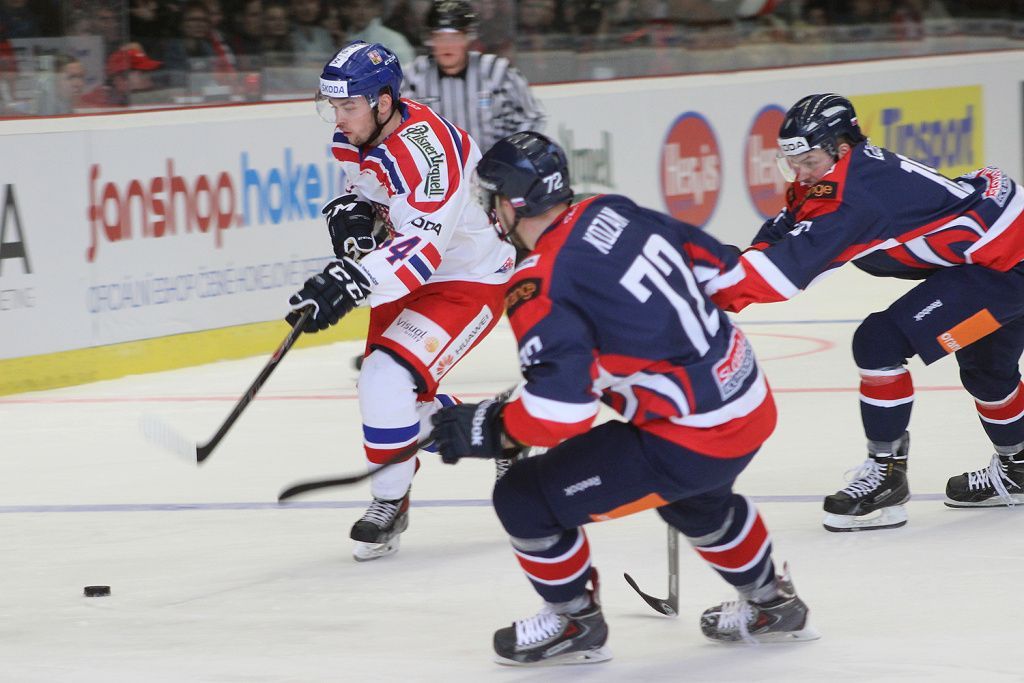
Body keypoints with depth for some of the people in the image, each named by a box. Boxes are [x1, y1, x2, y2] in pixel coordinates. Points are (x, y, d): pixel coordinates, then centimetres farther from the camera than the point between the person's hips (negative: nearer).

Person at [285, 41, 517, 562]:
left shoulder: (427, 148, -33)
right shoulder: (358, 134, -6)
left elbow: (422, 247, -41)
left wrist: (350, 282, -53)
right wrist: (350, 212, -7)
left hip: (470, 278, -10)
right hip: (414, 273, 10)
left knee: (387, 379, -22)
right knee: (389, 389, 15)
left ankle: (390, 503, -4)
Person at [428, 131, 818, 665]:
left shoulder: (541, 287, -20)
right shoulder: (615, 212, 3)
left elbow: (560, 412, -27)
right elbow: (715, 263, 15)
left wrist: (487, 430, -11)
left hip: (688, 442, -9)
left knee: (525, 497, 0)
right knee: (696, 499, 40)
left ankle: (574, 623, 19)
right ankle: (771, 606, 56)